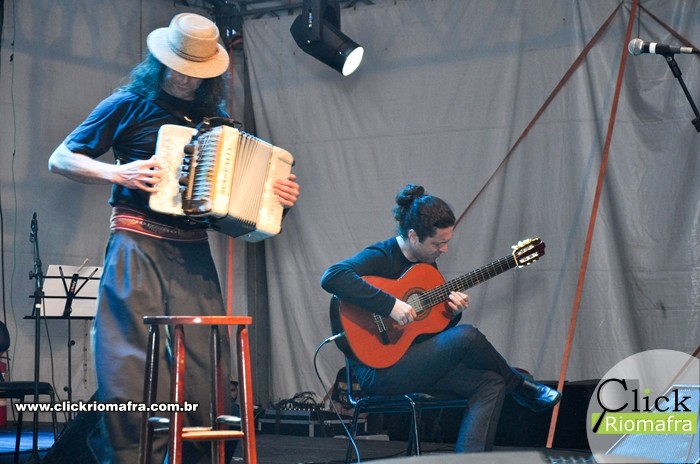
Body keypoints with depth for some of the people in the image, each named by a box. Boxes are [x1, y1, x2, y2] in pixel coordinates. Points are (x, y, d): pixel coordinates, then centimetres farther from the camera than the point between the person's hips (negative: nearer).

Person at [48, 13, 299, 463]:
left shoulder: (216, 119, 17)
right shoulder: (129, 105, 5)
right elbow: (60, 159, 6)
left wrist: (280, 194, 7)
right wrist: (118, 173, -10)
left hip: (194, 252, 4)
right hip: (139, 245, -4)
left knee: (203, 364, -1)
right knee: (133, 365, -9)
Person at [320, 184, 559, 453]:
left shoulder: (427, 262, 12)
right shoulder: (380, 257, -13)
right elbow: (332, 277, -33)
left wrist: (453, 312, -4)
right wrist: (390, 305, -33)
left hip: (414, 361, 9)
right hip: (378, 370, -9)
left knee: (491, 383, -9)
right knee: (467, 337, -24)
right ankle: (520, 386, 3)